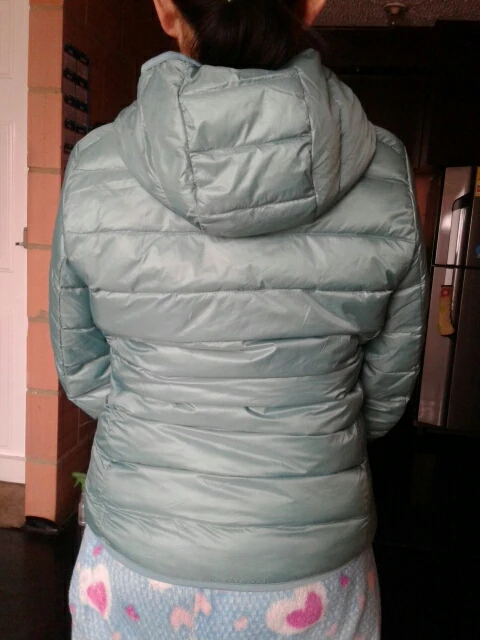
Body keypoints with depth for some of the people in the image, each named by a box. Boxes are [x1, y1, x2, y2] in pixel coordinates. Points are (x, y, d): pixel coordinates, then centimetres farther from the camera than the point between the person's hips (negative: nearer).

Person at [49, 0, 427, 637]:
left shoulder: (93, 169, -15)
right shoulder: (385, 172, -15)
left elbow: (83, 376, -3)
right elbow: (385, 393, -3)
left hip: (137, 562, 0)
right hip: (312, 568, 1)